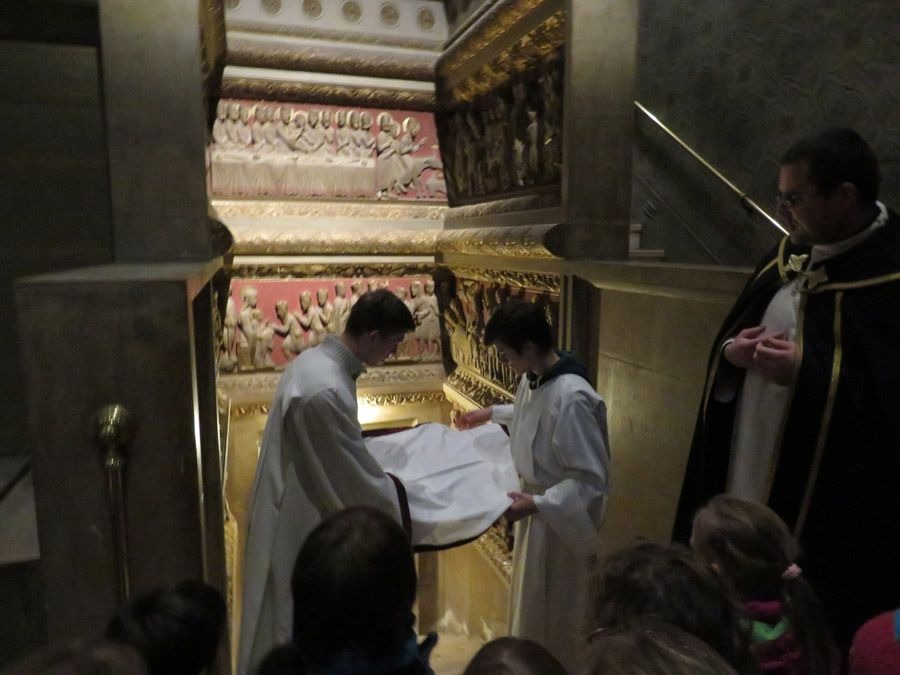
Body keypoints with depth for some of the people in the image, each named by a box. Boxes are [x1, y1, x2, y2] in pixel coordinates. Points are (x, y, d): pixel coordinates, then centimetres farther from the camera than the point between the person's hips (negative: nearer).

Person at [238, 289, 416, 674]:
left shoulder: (318, 359, 0)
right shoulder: (326, 389, -31)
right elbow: (356, 476, -21)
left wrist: (386, 479, 18)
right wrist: (400, 505, -5)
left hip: (299, 503, 10)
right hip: (298, 518, -9)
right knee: (290, 628, 11)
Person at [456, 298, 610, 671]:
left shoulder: (570, 398, -32)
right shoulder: (533, 378, -5)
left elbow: (592, 479, -28)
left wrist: (537, 504, -33)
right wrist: (492, 413, 20)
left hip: (563, 516, -9)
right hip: (539, 504, 9)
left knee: (556, 606, 12)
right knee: (532, 594, 27)